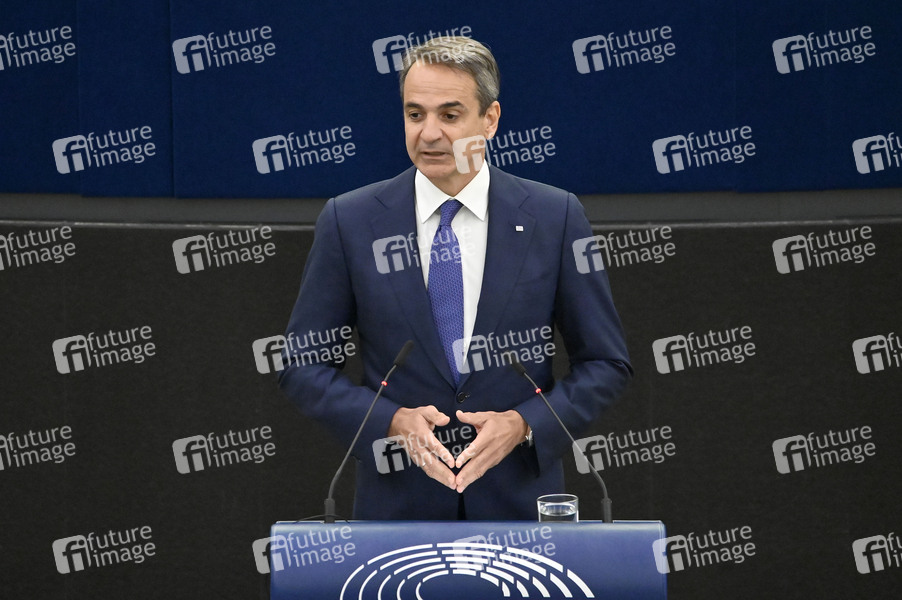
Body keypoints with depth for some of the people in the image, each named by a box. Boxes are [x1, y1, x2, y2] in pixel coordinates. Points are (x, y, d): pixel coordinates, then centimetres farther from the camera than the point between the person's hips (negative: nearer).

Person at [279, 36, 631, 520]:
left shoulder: (555, 217, -3)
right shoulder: (349, 221, -3)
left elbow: (606, 363, 1)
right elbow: (303, 365, 0)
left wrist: (523, 424, -13)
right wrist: (392, 422, -14)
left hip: (519, 497, 0)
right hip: (399, 499, 0)